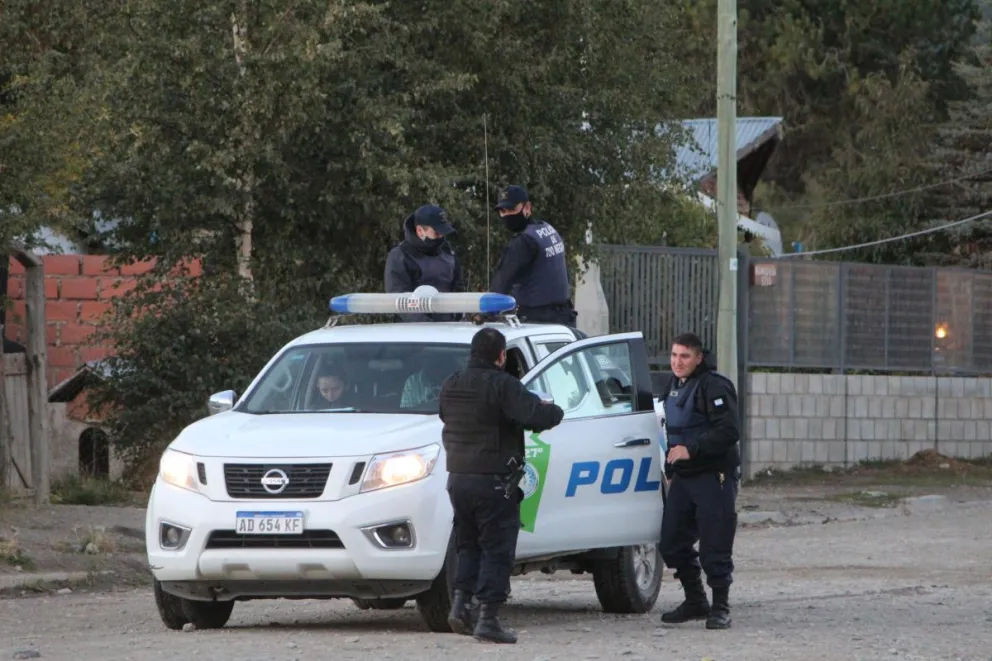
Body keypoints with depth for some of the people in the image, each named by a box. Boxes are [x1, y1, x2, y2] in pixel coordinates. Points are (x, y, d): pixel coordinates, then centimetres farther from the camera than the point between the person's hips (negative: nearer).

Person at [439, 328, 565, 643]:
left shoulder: (451, 385, 8)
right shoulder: (501, 385, -15)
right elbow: (536, 415, -26)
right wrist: (553, 410, -3)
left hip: (458, 478, 7)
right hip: (494, 481, -7)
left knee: (469, 546, 20)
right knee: (497, 550, -2)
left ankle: (461, 603, 9)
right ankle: (487, 618, -6)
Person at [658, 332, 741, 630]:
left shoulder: (714, 386, -13)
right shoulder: (675, 385, 15)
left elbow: (729, 431, -22)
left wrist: (691, 449, -27)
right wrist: (671, 465, 21)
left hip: (714, 476, -9)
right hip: (682, 477, 9)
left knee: (714, 547, -8)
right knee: (673, 544, 8)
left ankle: (720, 608, 1)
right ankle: (695, 602, 21)